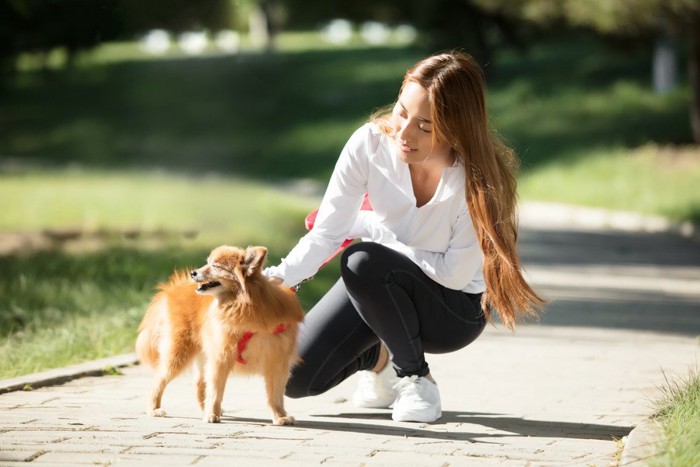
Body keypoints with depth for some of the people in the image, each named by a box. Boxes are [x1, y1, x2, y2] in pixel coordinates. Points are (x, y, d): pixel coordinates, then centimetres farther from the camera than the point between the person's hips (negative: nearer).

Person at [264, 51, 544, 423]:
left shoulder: (479, 178, -28)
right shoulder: (370, 144, -20)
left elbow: (454, 273, -22)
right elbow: (327, 231, -20)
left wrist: (370, 227, -21)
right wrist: (281, 276, -39)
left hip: (456, 310, -4)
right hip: (380, 288, 4)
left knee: (364, 260, -34)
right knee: (293, 376, -10)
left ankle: (416, 378, -11)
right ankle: (380, 357, 22)